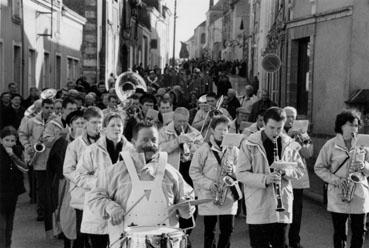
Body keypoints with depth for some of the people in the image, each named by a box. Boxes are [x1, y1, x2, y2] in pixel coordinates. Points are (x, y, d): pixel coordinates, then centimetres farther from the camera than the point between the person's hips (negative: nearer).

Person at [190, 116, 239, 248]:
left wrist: (232, 170, -12)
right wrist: (208, 183, -13)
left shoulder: (233, 150, 7)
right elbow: (193, 171, -2)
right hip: (208, 196, -2)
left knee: (227, 230, 2)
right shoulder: (203, 150, 0)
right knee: (209, 231, 5)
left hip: (228, 196, 2)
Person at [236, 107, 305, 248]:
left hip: (282, 205, 3)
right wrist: (264, 179, -23)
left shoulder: (289, 144, 4)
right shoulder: (250, 144, -7)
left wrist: (285, 170, -11)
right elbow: (241, 173, -8)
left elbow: (299, 170, 11)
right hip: (258, 208, -3)